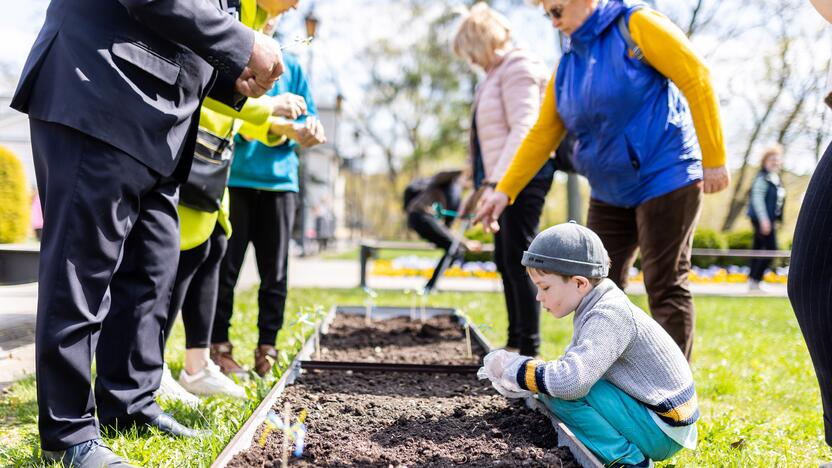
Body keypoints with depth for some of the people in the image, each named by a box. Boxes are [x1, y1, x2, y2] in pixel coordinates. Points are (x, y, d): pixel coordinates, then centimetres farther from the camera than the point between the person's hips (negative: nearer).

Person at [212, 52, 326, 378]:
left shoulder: (291, 67, 14)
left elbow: (309, 117, 14)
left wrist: (310, 128, -12)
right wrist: (281, 126, -23)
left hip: (279, 180, 3)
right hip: (232, 178, -3)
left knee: (275, 272, 5)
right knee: (226, 267, 0)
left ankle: (267, 348, 14)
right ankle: (219, 347, 9)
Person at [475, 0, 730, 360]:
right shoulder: (568, 64, 11)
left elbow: (696, 78, -14)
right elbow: (543, 134, 11)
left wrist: (713, 160, -15)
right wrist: (505, 190, 4)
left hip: (665, 179, -7)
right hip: (610, 193, 8)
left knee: (666, 287, -3)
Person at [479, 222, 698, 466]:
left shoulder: (610, 316, -24)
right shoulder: (597, 309, 6)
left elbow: (570, 382, -36)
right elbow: (574, 366, 10)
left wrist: (514, 368, -22)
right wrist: (521, 381, -4)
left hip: (662, 434, -10)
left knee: (563, 391, -20)